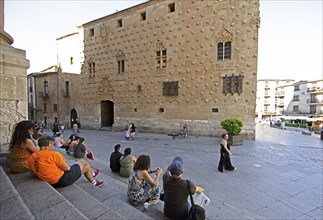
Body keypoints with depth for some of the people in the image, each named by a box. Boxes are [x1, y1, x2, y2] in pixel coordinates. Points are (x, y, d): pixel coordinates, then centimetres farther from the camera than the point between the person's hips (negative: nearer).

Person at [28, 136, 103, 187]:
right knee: (83, 162, 10)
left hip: (53, 183, 9)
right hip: (62, 180, -8)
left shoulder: (31, 158, 2)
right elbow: (67, 168, -17)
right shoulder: (53, 154, -20)